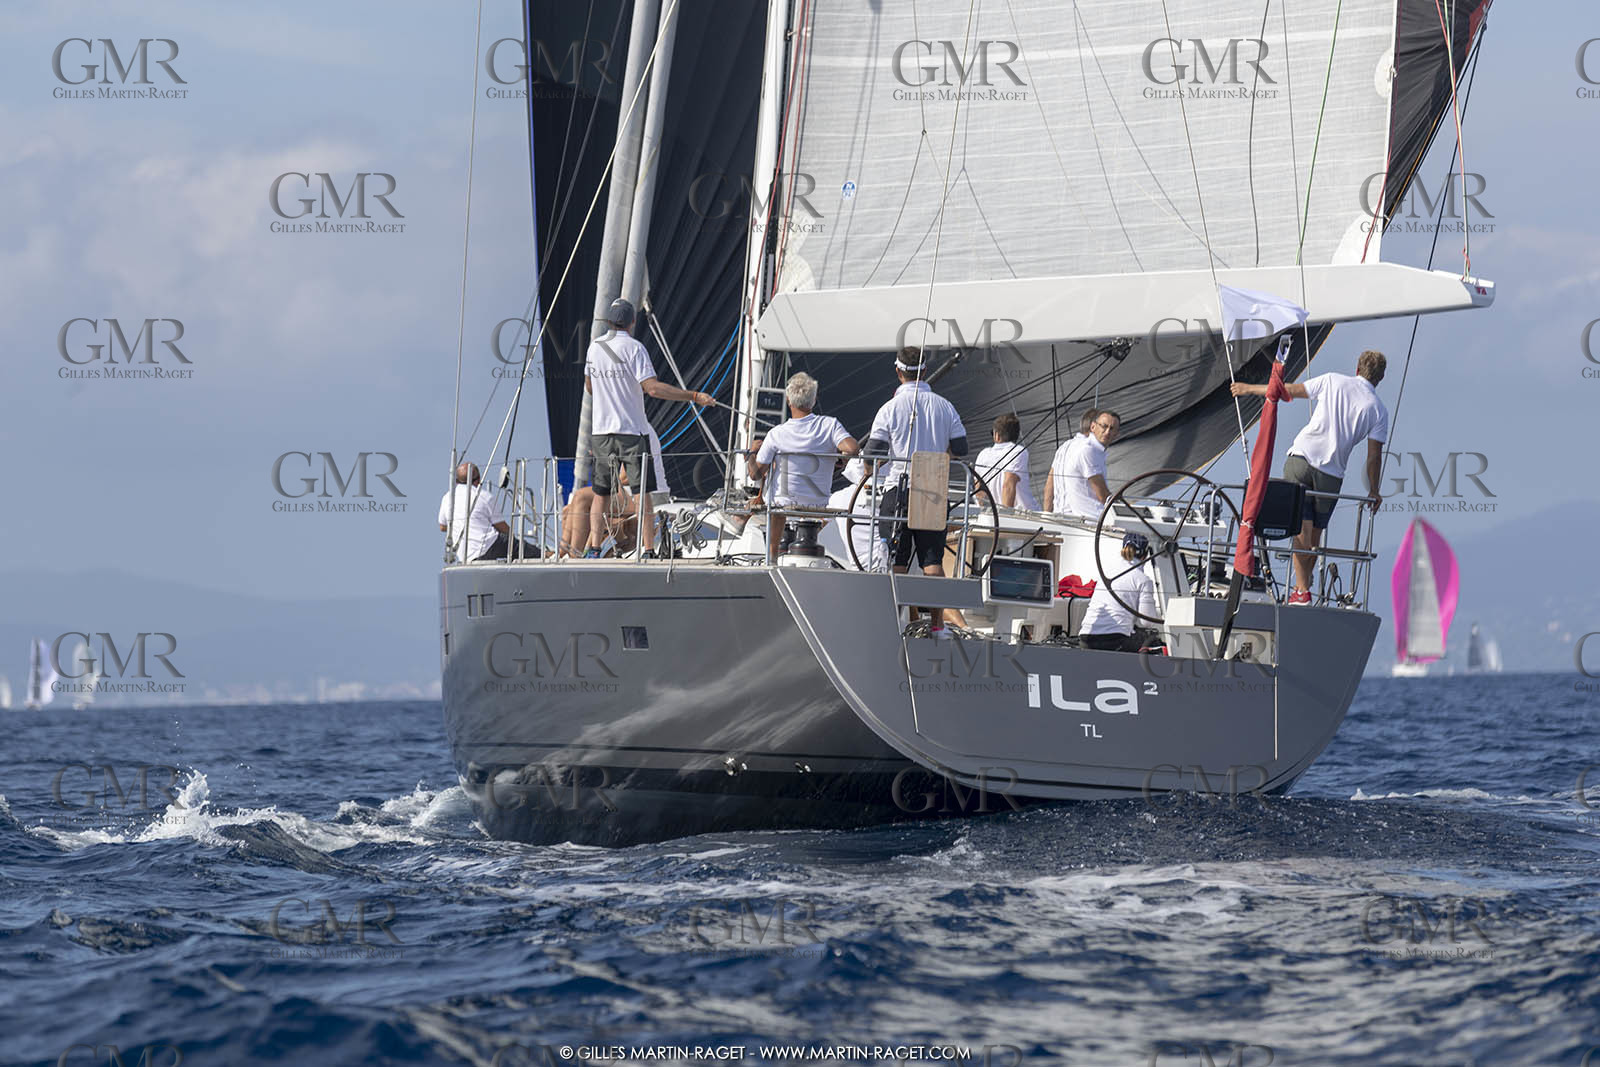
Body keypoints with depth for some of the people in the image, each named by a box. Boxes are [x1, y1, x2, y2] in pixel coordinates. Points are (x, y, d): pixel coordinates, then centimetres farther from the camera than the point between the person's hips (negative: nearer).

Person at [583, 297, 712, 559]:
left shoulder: (595, 346, 7)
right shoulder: (633, 348, -10)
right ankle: (649, 550, -7)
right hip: (631, 430, -5)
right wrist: (694, 397, -21)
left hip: (600, 430, 5)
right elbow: (653, 388, -21)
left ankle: (593, 550, 3)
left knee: (600, 494, 10)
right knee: (642, 493, -2)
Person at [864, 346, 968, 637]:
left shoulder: (890, 409, -7)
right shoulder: (944, 406, 2)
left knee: (896, 561, 3)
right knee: (933, 561, 6)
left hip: (899, 490, -2)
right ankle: (938, 624, 4)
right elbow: (961, 449, 5)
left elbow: (872, 455, -8)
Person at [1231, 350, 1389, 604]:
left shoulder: (1332, 381, 6)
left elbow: (1289, 391, 11)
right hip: (1332, 473, 1)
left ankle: (1301, 590, -12)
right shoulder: (1378, 410, 5)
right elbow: (1374, 456, 2)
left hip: (1301, 457, -1)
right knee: (1315, 534, 14)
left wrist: (1250, 389, 24)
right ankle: (1303, 585, 19)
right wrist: (1373, 491, 15)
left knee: (1302, 527, -5)